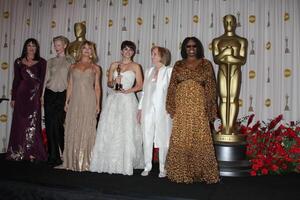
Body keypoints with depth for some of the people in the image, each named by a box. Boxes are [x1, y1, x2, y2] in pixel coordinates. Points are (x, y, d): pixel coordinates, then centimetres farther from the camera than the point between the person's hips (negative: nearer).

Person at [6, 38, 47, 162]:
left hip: (35, 96, -1)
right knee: (19, 123, 5)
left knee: (33, 124, -3)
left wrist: (41, 96, -7)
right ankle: (18, 152, 15)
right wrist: (13, 98, 7)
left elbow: (43, 80, 2)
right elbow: (16, 80, 10)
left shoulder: (41, 62, 6)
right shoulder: (19, 62, 10)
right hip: (21, 95, 2)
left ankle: (32, 153, 2)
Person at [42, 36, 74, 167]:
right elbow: (46, 78, 15)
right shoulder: (50, 61, 14)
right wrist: (42, 95, 10)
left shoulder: (70, 61, 3)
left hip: (62, 95, -4)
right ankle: (53, 156, 12)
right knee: (49, 125, 2)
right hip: (50, 94, 4)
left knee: (58, 125, -9)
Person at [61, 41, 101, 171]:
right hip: (75, 101, 2)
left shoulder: (95, 68, 9)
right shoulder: (73, 67, 15)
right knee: (73, 130, 3)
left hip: (89, 101, -2)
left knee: (86, 130, -2)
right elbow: (70, 85, 13)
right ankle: (72, 161, 12)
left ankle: (85, 162, 6)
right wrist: (67, 101, 5)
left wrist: (98, 104, -2)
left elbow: (97, 87, 6)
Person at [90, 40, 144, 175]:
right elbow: (109, 83, 14)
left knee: (126, 132, -5)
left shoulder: (135, 66, 6)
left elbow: (139, 85, 2)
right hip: (113, 100, 3)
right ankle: (109, 162, 9)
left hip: (128, 100, -3)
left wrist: (127, 91, -11)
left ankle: (125, 164, 5)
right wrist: (114, 81, -6)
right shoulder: (114, 65, 14)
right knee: (109, 131, 0)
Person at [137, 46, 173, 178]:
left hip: (162, 111, -4)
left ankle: (162, 168, 14)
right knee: (147, 139, 6)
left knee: (163, 139, 2)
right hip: (148, 110, 5)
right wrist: (140, 109, 12)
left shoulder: (169, 71, -1)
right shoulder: (148, 72, 14)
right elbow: (144, 91, 15)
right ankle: (147, 166, 18)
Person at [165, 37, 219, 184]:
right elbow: (172, 87, 9)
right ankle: (181, 172, 13)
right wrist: (172, 107, 0)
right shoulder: (178, 65, 12)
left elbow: (210, 88, 3)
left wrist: (209, 109, -6)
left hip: (198, 107, -1)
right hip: (181, 107, 2)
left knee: (200, 139, -2)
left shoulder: (205, 64, 7)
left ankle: (201, 172, 10)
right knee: (180, 140, 2)